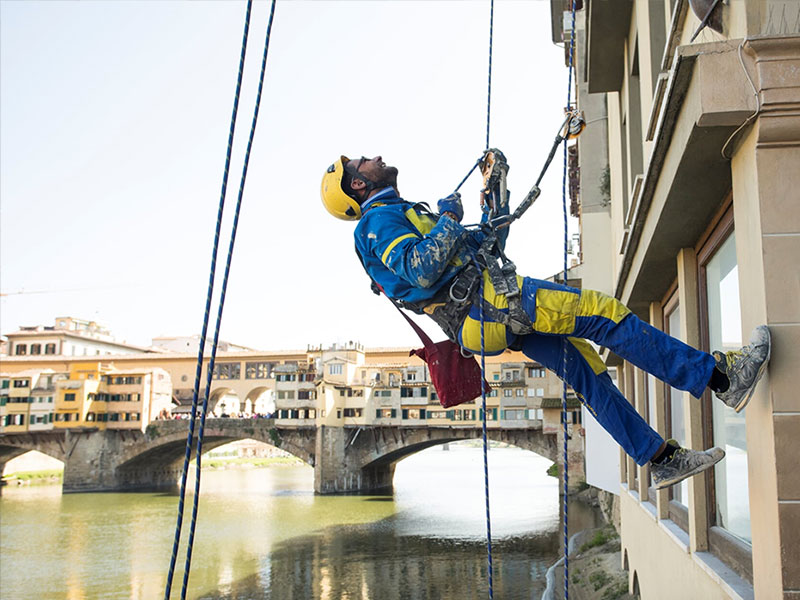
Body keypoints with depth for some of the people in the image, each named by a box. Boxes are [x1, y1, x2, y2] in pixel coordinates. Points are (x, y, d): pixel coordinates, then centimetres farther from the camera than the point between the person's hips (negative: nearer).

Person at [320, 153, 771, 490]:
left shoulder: (401, 216, 30)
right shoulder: (379, 219, -2)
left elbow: (484, 248, 31)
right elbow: (420, 269, -22)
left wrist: (497, 205, 24)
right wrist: (449, 219, -10)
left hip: (492, 315, 10)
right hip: (485, 302, -10)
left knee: (585, 367, 8)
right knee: (603, 312, -13)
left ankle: (662, 458, 13)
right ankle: (721, 377, -11)